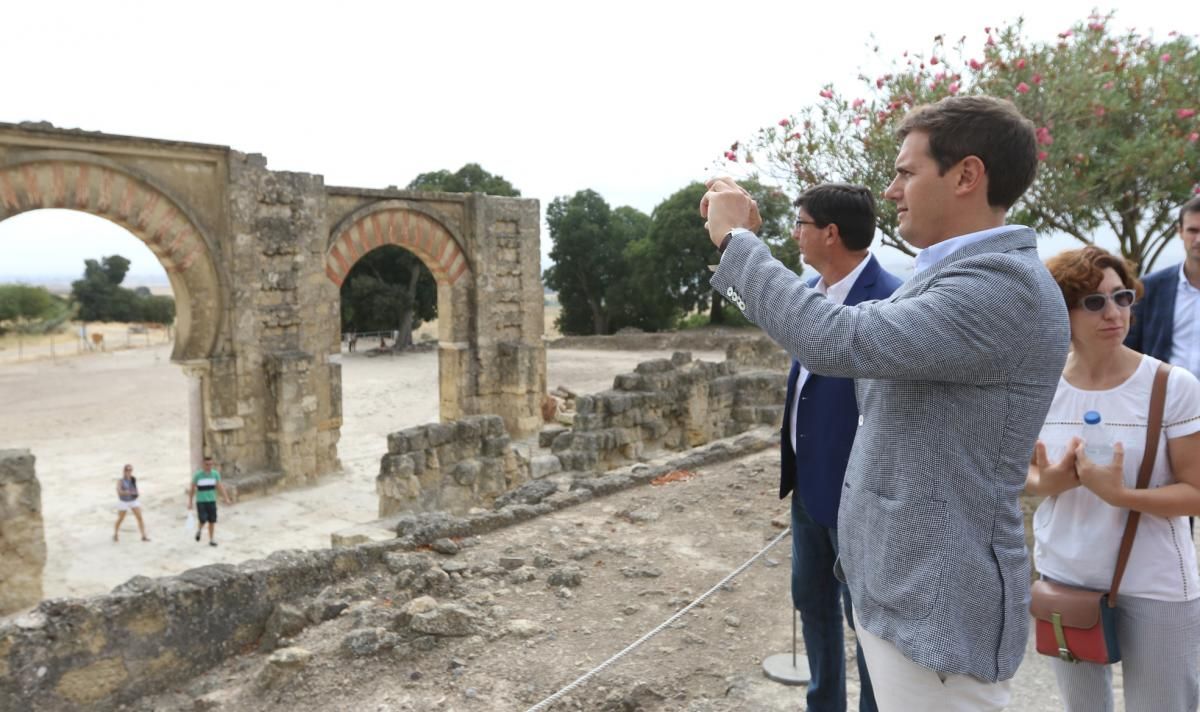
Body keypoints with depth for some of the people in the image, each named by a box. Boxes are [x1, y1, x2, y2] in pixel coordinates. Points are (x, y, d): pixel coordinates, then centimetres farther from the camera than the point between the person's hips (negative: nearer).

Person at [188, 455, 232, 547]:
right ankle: (199, 530, 22)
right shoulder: (198, 475, -8)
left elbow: (220, 487, -1)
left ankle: (211, 539, 18)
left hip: (212, 501, 3)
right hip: (201, 501, -3)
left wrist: (226, 499, -9)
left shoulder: (215, 474, -1)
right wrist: (190, 502, 2)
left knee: (212, 521, 3)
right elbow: (192, 489, 1)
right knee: (203, 520, -12)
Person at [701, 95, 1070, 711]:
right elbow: (854, 340, 16)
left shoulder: (1005, 285, -22)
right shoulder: (950, 277, 10)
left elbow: (837, 340, -33)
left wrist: (736, 240, -19)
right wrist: (741, 245, 10)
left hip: (935, 601, -9)